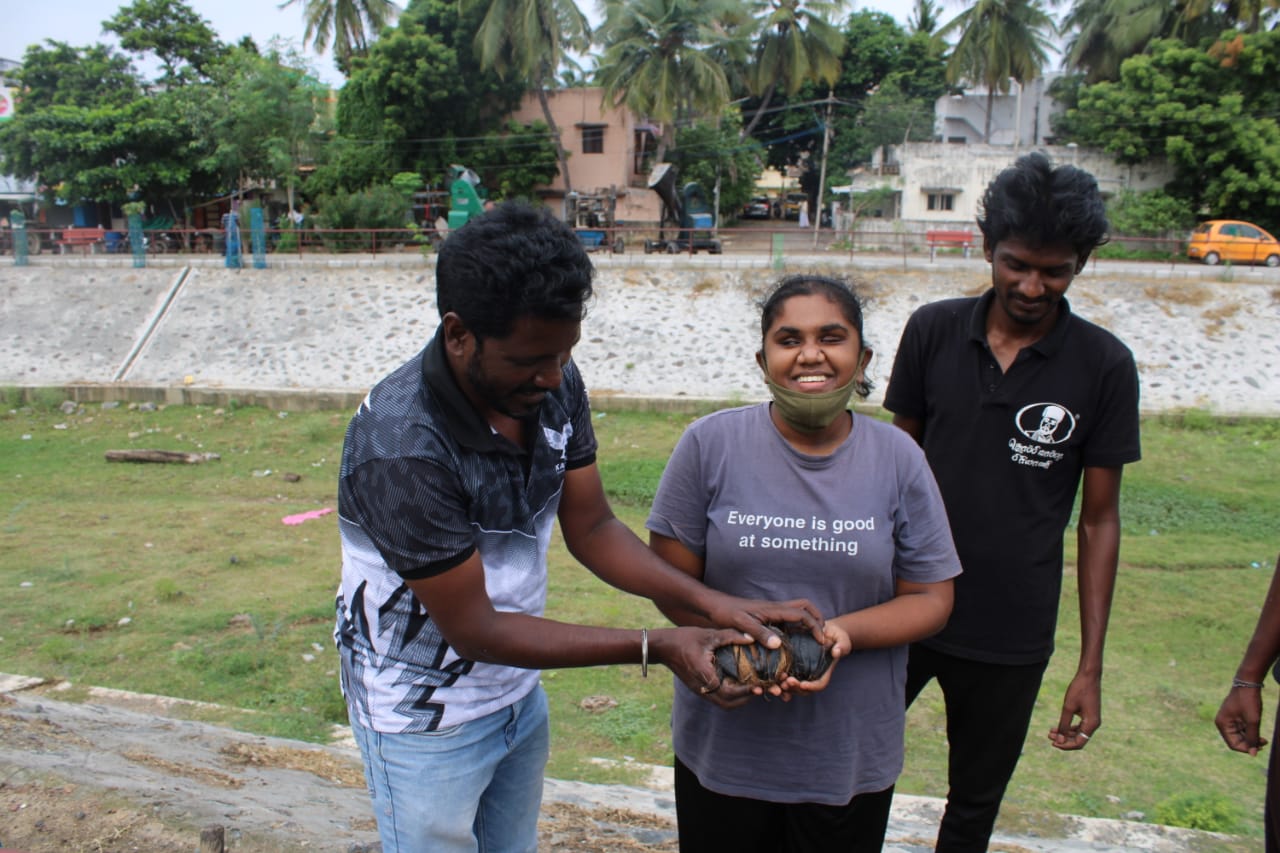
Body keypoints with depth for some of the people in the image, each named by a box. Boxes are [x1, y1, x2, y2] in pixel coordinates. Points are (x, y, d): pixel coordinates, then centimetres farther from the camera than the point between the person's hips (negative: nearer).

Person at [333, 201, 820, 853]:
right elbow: (473, 629, -26)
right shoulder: (399, 447, -33)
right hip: (426, 722, -6)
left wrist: (713, 603, -18)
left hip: (518, 697, 6)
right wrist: (657, 648, -27)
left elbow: (591, 529, -5)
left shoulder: (554, 386, -14)